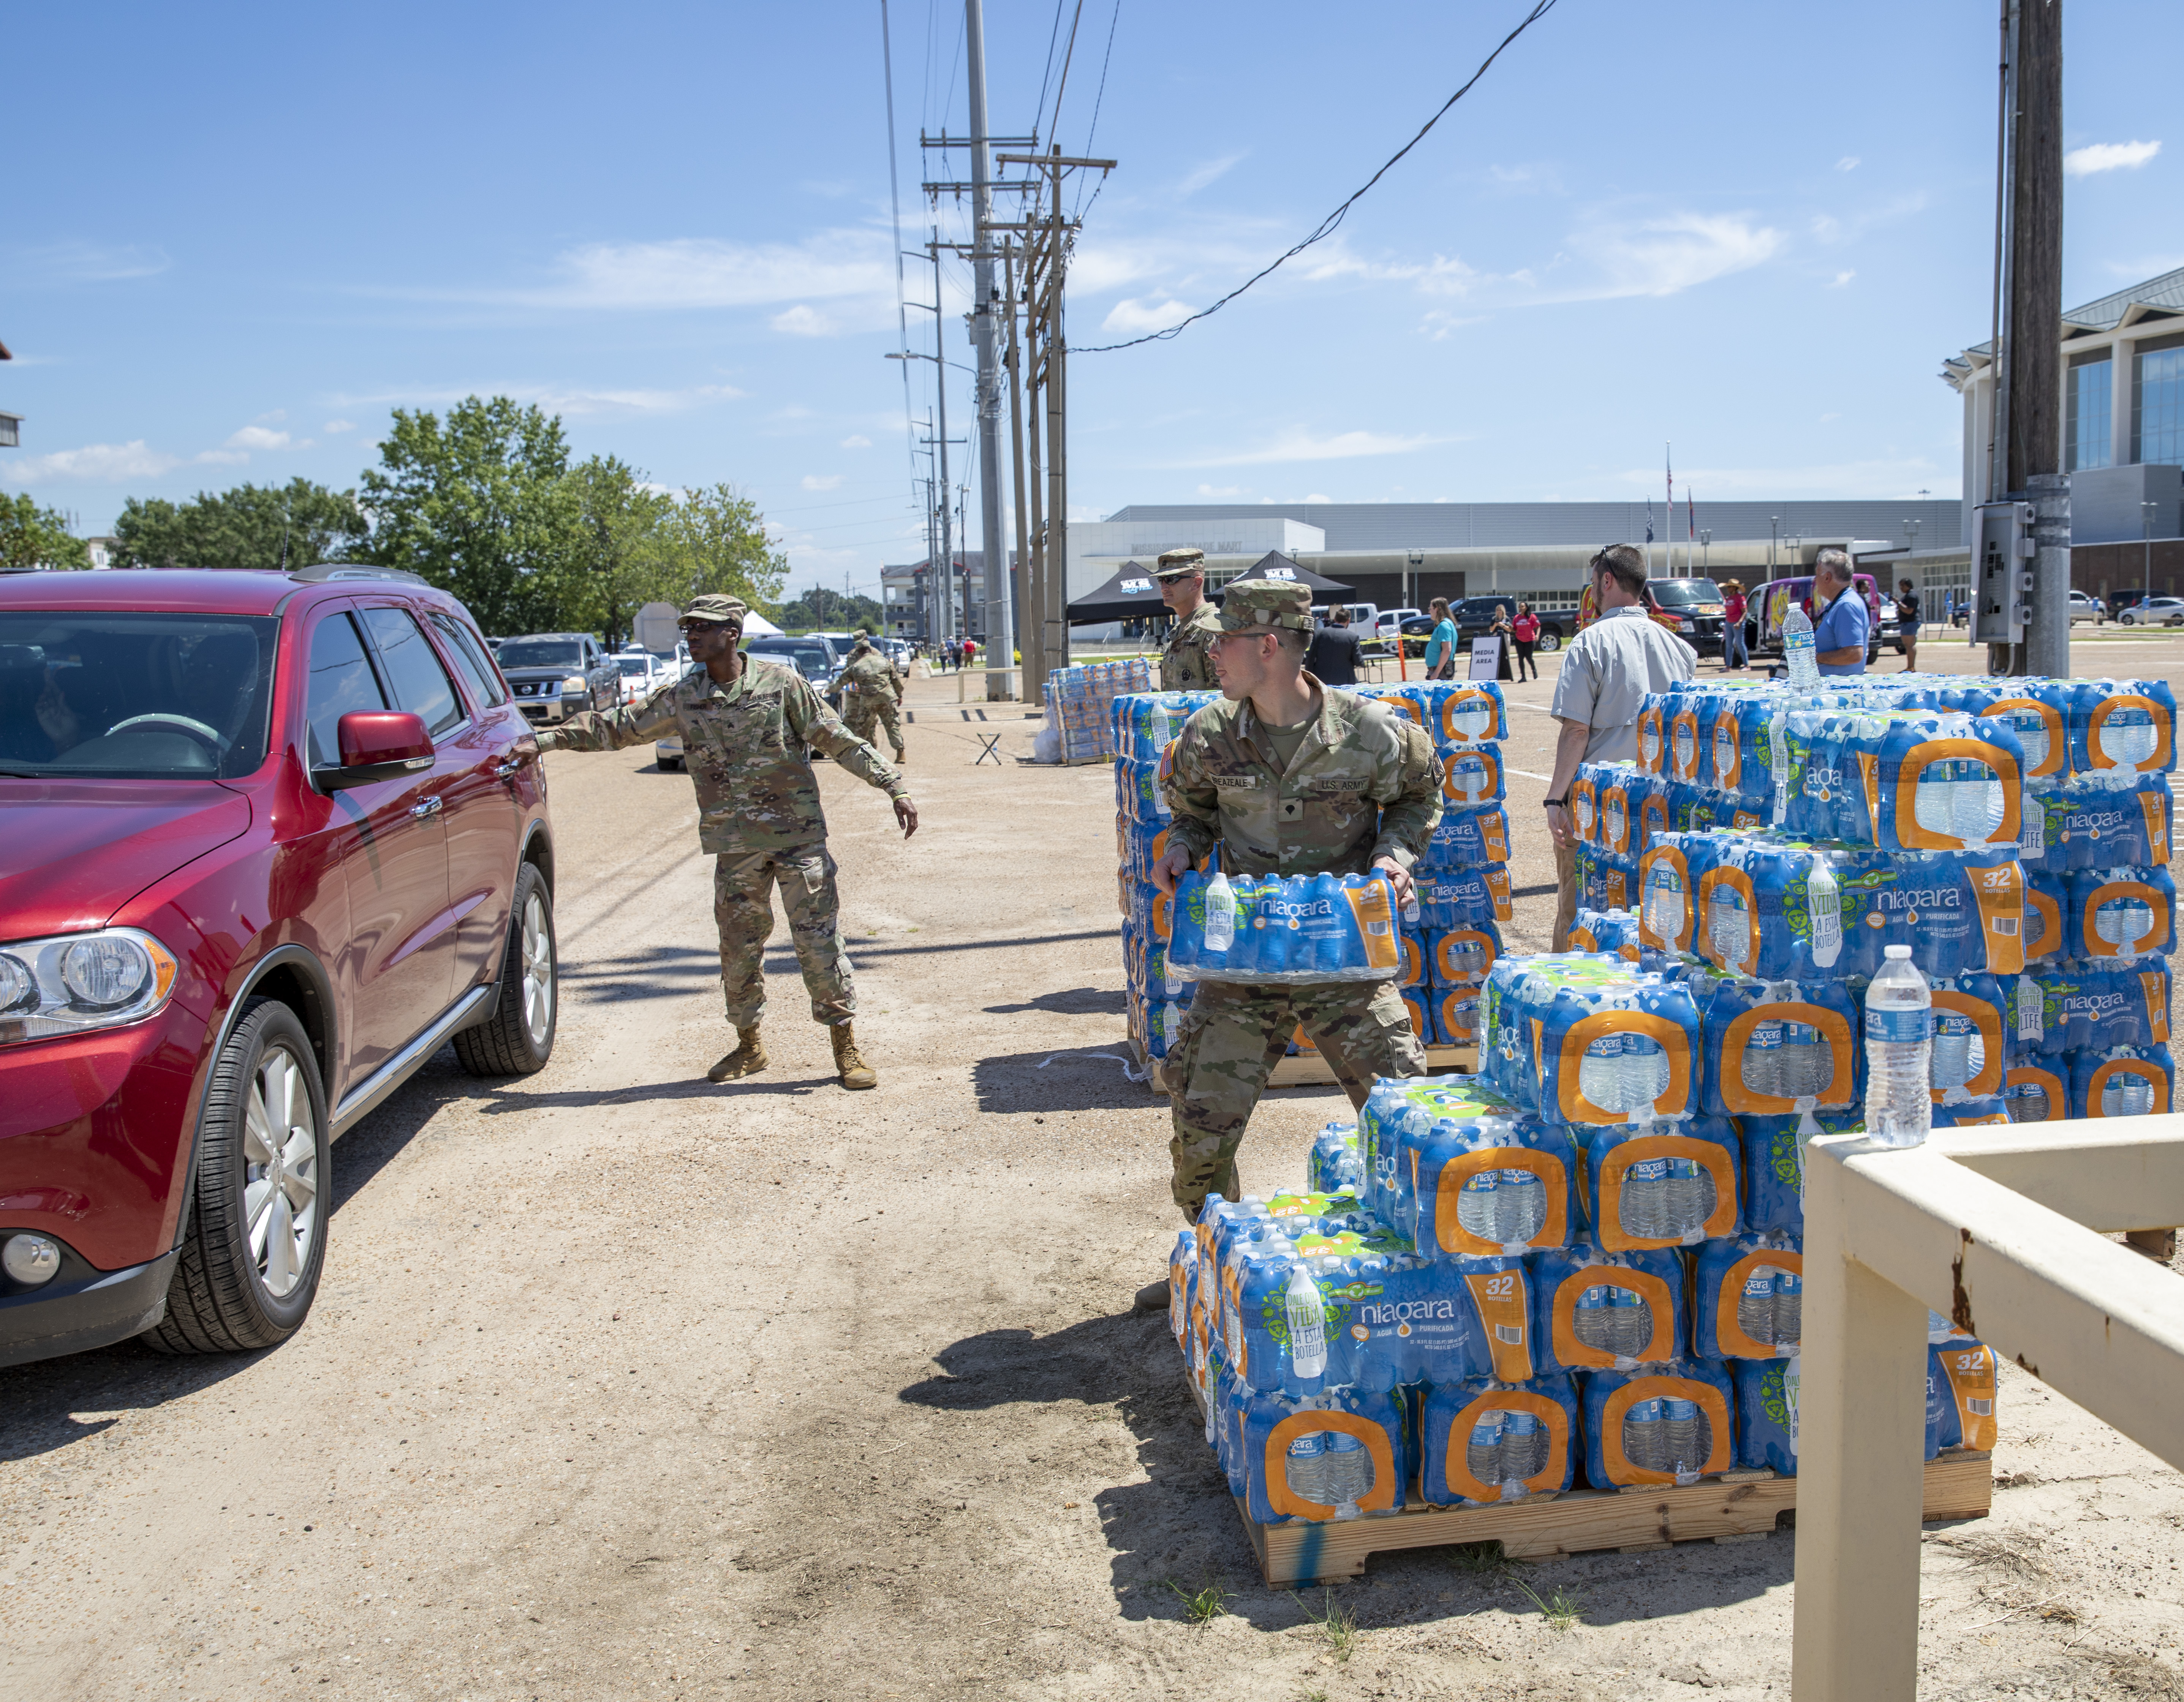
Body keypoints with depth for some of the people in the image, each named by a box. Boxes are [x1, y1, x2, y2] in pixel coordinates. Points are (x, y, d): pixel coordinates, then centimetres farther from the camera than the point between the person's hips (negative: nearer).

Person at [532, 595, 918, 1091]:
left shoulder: (781, 683, -4)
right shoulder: (681, 697, 4)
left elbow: (838, 740, -2)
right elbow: (618, 727, 13)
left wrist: (894, 785, -7)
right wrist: (549, 738, 8)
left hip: (798, 834, -3)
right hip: (735, 844, 3)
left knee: (819, 939, -3)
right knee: (739, 945, 10)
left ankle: (846, 1046, 7)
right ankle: (748, 1045, 27)